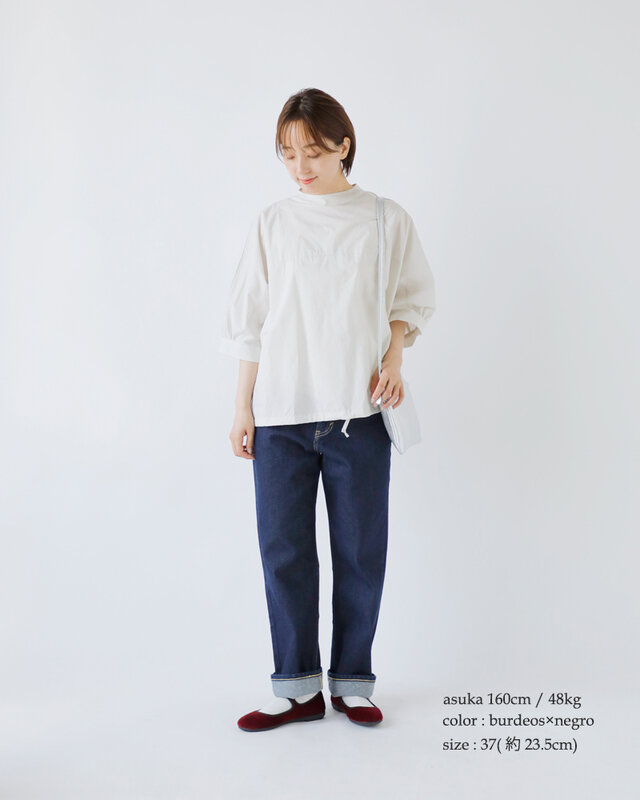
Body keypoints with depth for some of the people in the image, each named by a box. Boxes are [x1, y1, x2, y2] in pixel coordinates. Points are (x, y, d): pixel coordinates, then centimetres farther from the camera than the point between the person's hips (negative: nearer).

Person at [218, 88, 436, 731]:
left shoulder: (386, 219, 5)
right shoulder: (271, 224, 8)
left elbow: (412, 298, 12)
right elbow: (250, 322, 9)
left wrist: (393, 359, -6)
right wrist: (242, 408, 6)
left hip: (358, 411, -1)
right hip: (280, 412, 1)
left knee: (359, 551, 5)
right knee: (283, 550, 3)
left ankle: (352, 681, 22)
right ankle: (297, 688, 18)